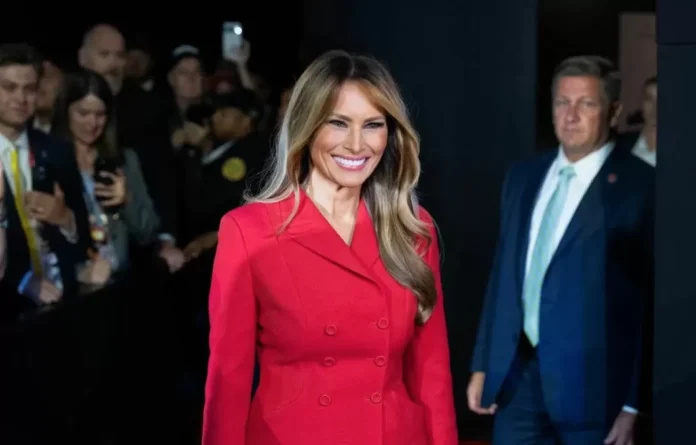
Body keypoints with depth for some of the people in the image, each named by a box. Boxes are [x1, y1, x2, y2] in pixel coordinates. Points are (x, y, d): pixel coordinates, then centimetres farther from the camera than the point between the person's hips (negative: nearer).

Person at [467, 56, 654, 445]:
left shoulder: (641, 186, -8)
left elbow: (652, 299, -10)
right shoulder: (524, 177, 11)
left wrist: (635, 404, -13)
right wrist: (483, 365, 13)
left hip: (593, 382, -5)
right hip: (518, 374, 5)